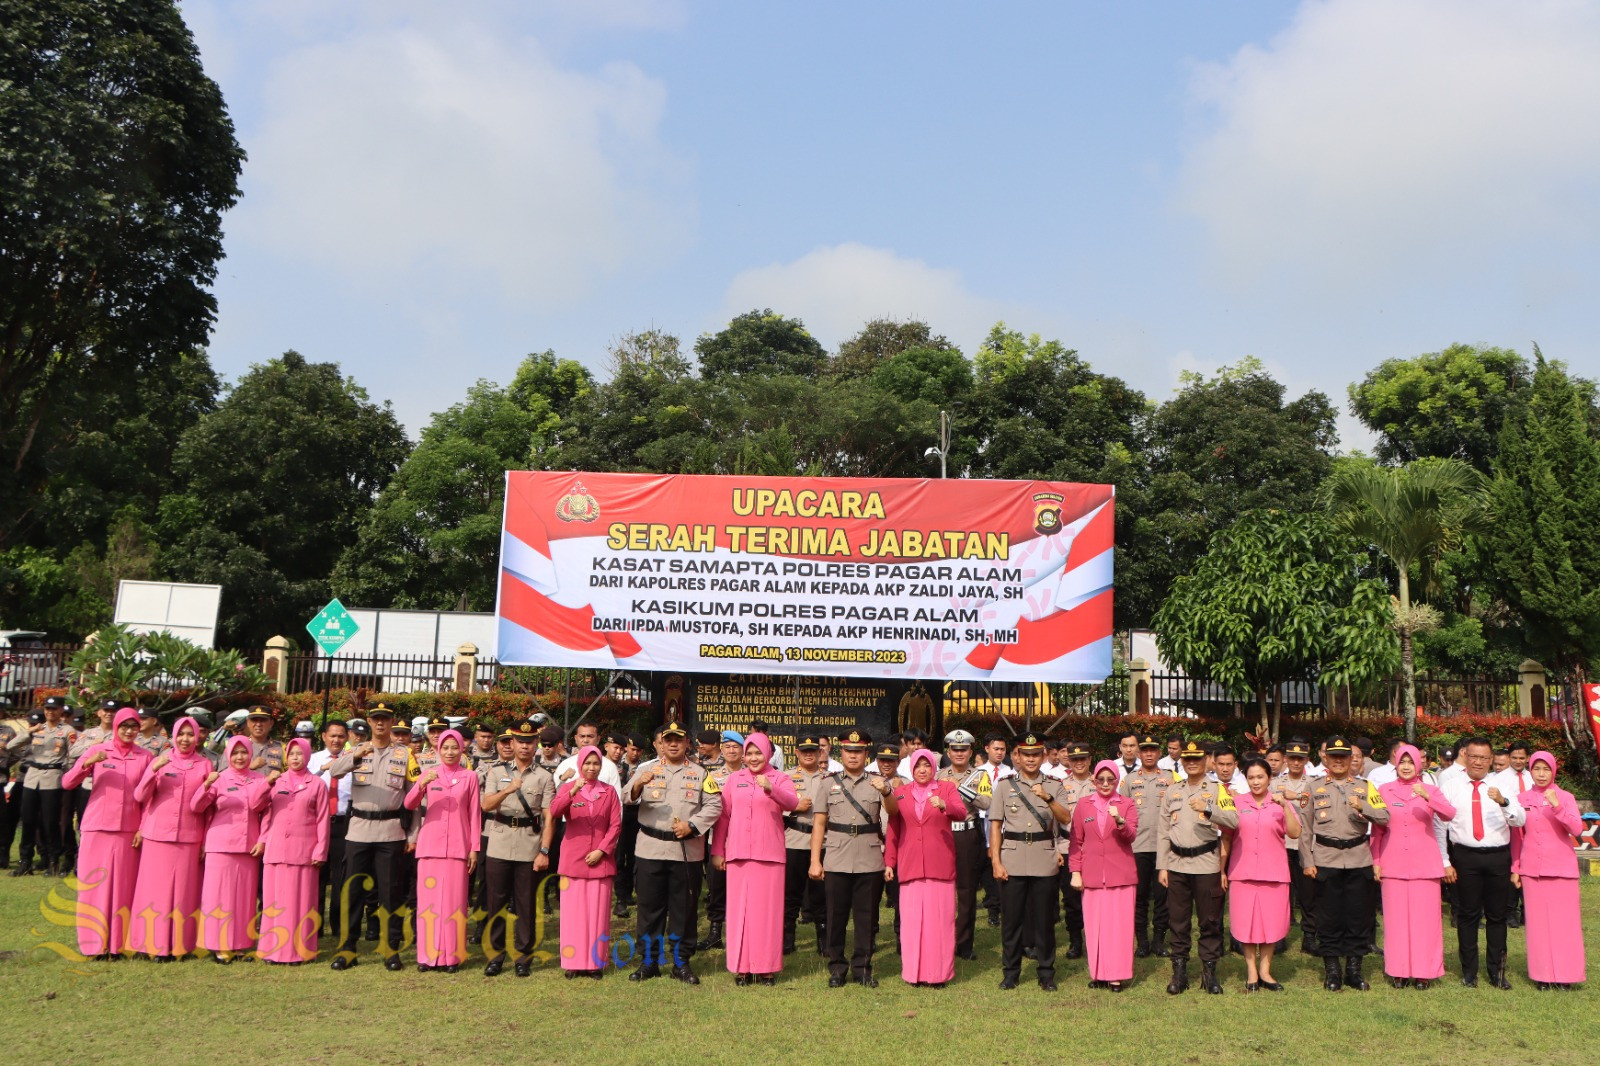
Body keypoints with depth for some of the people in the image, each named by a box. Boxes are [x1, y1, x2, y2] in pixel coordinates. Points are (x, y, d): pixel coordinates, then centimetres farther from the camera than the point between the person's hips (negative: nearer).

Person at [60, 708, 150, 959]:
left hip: (128, 832, 0)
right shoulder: (97, 751, 2)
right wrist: (87, 763, -21)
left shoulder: (145, 757, 4)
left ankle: (117, 943, 10)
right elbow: (67, 782, -5)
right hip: (96, 829, 0)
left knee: (123, 888, 3)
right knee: (95, 886, 2)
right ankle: (95, 942, 10)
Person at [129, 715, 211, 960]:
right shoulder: (160, 761, 6)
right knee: (156, 890, 1)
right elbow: (140, 797, -2)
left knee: (183, 891, 2)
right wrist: (154, 770, -17)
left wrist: (206, 840, 1)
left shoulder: (204, 766, 6)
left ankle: (178, 944, 9)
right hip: (157, 836, 0)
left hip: (189, 838, 0)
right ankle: (156, 944, 8)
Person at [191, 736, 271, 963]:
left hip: (249, 847, 2)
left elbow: (261, 808, 8)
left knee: (245, 896, 7)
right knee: (219, 895, -1)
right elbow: (196, 807, -8)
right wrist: (207, 785, -25)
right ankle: (219, 946, 7)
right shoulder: (219, 779, 1)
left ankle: (239, 943, 16)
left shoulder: (259, 779, 8)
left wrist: (263, 840, -3)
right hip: (221, 846, -2)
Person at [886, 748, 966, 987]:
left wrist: (944, 806, -31)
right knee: (911, 918, 0)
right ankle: (913, 972, 9)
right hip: (910, 866, 1)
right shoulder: (900, 792, 10)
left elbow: (962, 814, -12)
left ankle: (939, 972, 8)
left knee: (940, 918, -1)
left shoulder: (947, 788, 6)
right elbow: (892, 830, 13)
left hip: (940, 865, -1)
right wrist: (889, 862, 8)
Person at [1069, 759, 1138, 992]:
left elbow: (1132, 835, -9)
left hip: (1121, 874, -1)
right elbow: (1076, 841, 9)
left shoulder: (1127, 805, 6)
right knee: (1094, 926, 2)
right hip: (1092, 875, 1)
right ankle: (1097, 973, 12)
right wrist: (1075, 872, 3)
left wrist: (1120, 821, -28)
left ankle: (1117, 975, 7)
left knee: (1119, 925, -1)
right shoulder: (1083, 805, 8)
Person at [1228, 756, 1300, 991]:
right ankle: (1251, 971, 15)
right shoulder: (1236, 802, 4)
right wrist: (1221, 868, -1)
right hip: (1243, 872, 0)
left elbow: (1295, 833, -9)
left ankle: (1265, 971, 17)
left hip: (1273, 872, 0)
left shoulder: (1281, 803, 3)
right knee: (1246, 922, 3)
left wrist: (1285, 805, -18)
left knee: (1271, 922, 4)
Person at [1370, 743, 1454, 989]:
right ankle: (1398, 971, 12)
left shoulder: (1430, 790, 5)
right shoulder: (1384, 791, 6)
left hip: (1425, 864, 0)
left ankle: (1424, 971, 11)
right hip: (1393, 865, 0)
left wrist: (1427, 797, -30)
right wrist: (1376, 861, 3)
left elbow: (1449, 815, -15)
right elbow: (1377, 830, 8)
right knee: (1396, 917, 3)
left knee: (1425, 918, 1)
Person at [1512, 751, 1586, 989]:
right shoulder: (1522, 800, 6)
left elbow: (1577, 829, -12)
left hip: (1561, 868, -1)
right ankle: (1542, 974, 11)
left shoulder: (1565, 797, 2)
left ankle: (1564, 974, 10)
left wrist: (1557, 807, -24)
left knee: (1564, 920, -1)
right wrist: (1515, 868, 10)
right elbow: (1517, 837, 11)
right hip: (1532, 869, 1)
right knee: (1538, 922, 3)